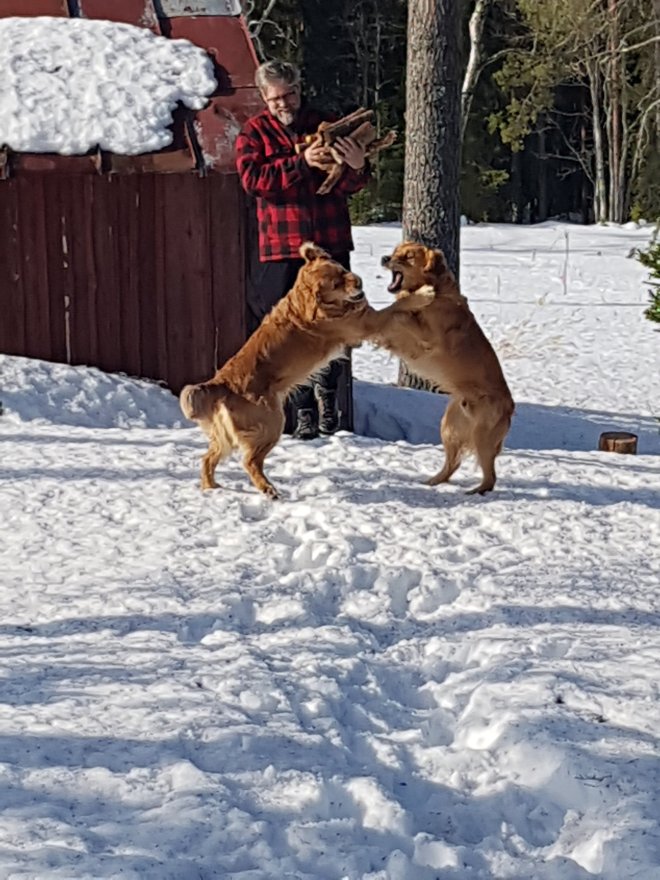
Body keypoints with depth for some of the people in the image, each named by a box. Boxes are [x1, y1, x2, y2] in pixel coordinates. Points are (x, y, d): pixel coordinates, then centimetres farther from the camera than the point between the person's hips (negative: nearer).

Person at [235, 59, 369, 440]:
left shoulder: (326, 126, 10)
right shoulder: (254, 133, 8)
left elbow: (348, 186, 4)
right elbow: (253, 178, -10)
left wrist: (356, 168, -20)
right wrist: (300, 163, -19)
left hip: (331, 244, 1)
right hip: (282, 248, -1)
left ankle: (325, 389, 24)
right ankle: (303, 410, 8)